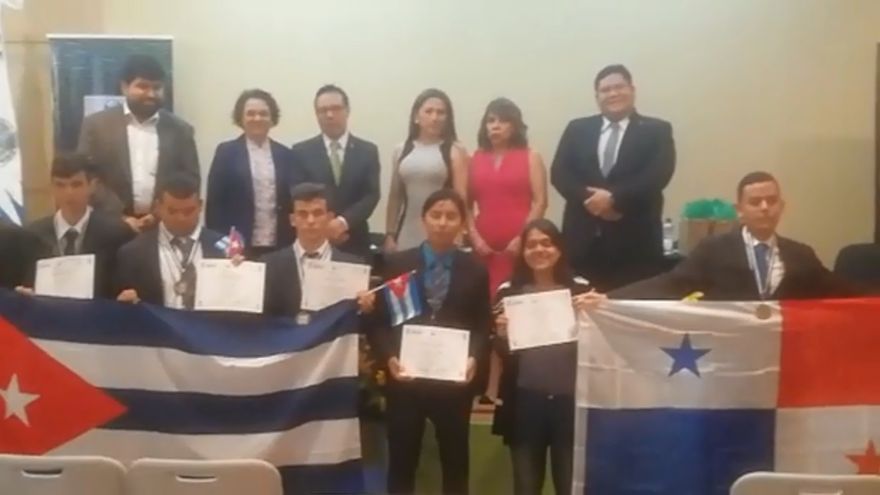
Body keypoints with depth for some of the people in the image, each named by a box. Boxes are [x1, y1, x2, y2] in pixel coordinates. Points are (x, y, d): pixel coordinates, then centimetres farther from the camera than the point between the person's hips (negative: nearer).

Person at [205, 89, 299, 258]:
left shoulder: (285, 155, 10)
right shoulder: (226, 152, 3)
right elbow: (215, 202, 0)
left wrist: (292, 244, -2)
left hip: (278, 247, 2)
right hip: (238, 246, -2)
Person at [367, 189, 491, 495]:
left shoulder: (475, 271, 5)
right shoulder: (396, 264, 2)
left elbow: (483, 327, 2)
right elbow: (378, 322, 0)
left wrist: (475, 359, -16)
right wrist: (389, 357, -16)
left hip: (455, 382, 1)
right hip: (405, 380, -1)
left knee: (455, 462, 14)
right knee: (401, 462, 10)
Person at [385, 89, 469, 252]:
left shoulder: (455, 151, 0)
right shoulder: (402, 151, 11)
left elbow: (461, 197, -5)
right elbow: (395, 196, 13)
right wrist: (390, 234, 8)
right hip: (407, 236, 3)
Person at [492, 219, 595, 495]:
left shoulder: (581, 288, -1)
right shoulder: (508, 292, 2)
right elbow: (502, 353, 4)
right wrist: (501, 334, -17)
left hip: (570, 400, 0)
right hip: (524, 402, 1)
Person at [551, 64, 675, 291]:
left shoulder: (657, 130, 7)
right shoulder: (577, 129, 14)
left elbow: (659, 174, -8)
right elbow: (559, 172, 4)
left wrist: (614, 198, -16)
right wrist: (588, 198, -13)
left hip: (635, 240, -2)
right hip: (583, 238, 2)